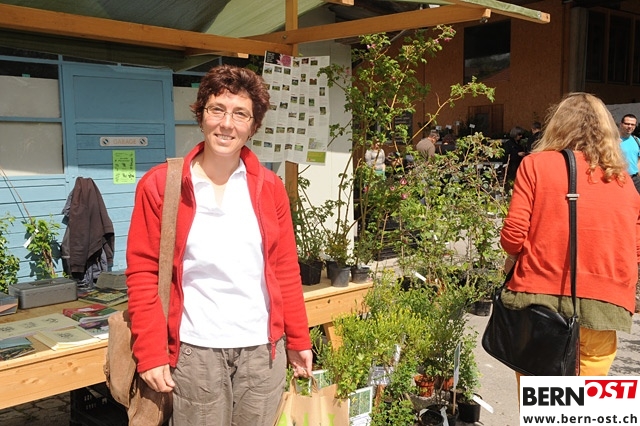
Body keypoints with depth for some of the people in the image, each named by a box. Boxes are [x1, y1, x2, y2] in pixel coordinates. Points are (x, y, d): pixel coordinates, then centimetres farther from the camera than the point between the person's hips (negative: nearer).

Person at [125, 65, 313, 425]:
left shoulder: (270, 187, 4)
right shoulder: (159, 185, -4)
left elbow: (286, 270, 8)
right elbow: (143, 274, -4)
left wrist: (298, 340, 9)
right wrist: (151, 353, -8)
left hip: (263, 349, 3)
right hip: (195, 351, -2)